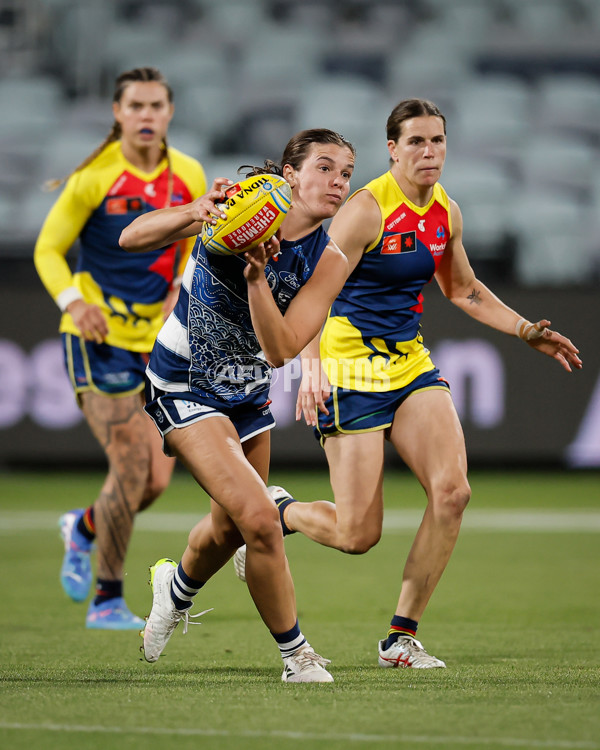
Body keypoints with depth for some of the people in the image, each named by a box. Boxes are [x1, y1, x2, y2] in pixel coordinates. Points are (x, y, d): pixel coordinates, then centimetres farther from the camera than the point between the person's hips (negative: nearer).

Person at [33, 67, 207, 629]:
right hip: (98, 336, -5)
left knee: (157, 480, 0)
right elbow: (48, 249, -4)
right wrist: (73, 300, -21)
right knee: (131, 468, -13)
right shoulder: (94, 178, -10)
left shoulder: (188, 177, 3)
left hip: (158, 340, 5)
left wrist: (182, 289, -3)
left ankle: (83, 528, 33)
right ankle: (107, 600, 3)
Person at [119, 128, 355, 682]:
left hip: (248, 393, 6)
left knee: (231, 527, 22)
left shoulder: (329, 261, -10)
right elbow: (132, 238, -21)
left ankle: (178, 587, 56)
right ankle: (296, 655, -2)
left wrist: (257, 278, -34)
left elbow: (280, 350, -20)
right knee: (261, 519, -18)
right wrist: (193, 215, -39)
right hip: (184, 387, -6)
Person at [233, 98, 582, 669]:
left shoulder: (446, 213, 6)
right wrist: (310, 366, -33)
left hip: (410, 363, 7)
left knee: (452, 492, -14)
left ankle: (402, 637, -1)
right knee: (357, 535, -7)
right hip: (351, 370, -6)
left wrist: (529, 333, 14)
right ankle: (277, 511, 27)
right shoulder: (367, 209, -16)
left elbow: (465, 291, 23)